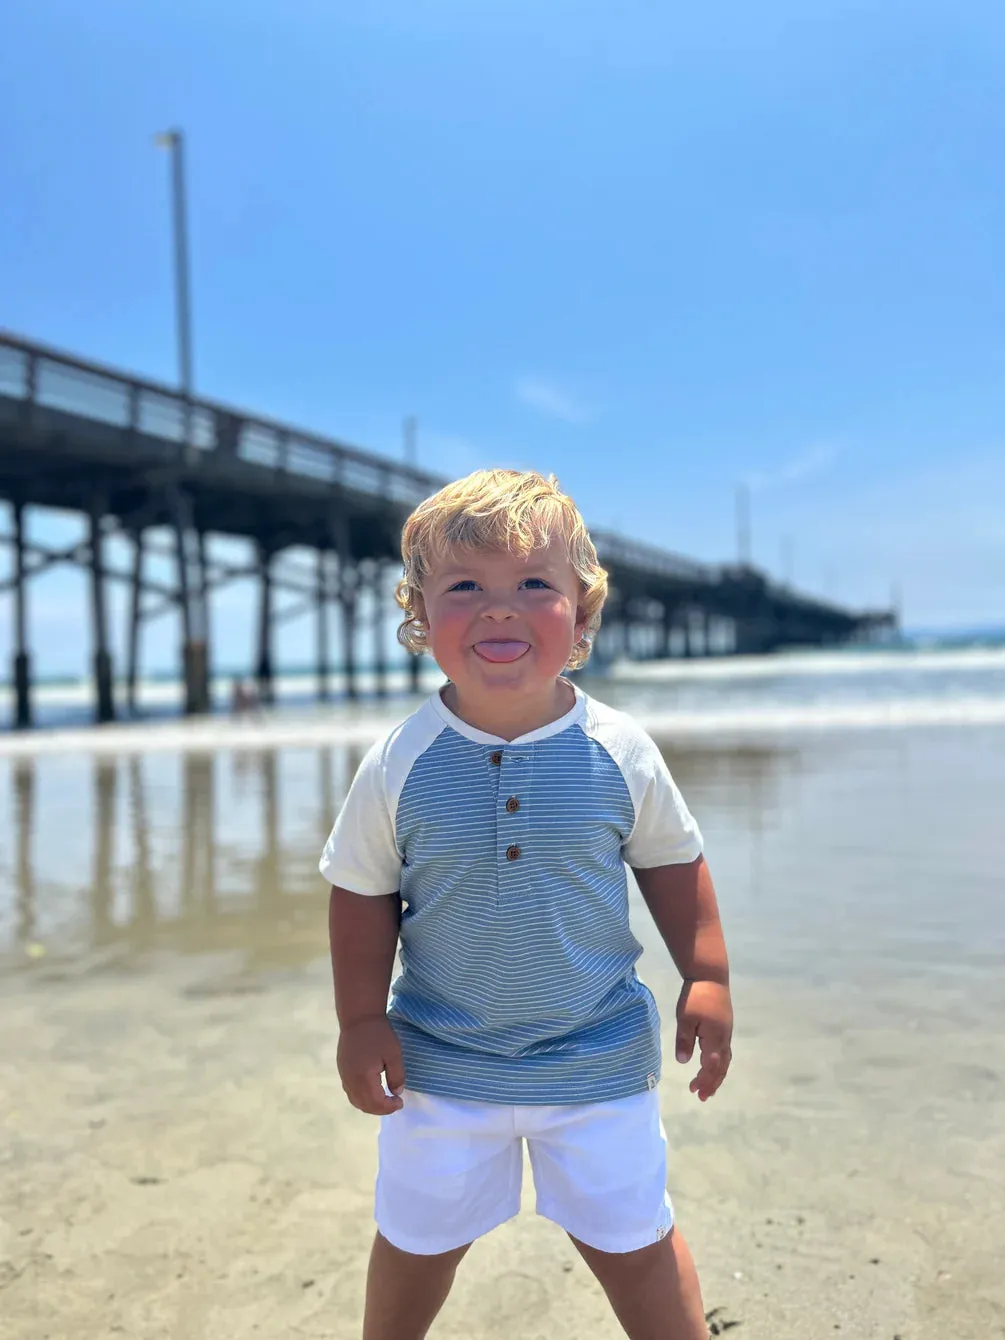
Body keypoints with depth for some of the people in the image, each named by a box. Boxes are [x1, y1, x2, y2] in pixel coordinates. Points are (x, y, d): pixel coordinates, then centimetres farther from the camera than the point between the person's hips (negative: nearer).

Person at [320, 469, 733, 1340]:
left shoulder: (621, 753, -14)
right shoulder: (400, 765, -15)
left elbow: (673, 864, 1)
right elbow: (362, 891, -4)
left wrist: (707, 979, -1)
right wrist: (361, 1021, -5)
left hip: (598, 1061, -1)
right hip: (441, 1064, 1)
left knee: (631, 1241, 15)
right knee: (417, 1240, 21)